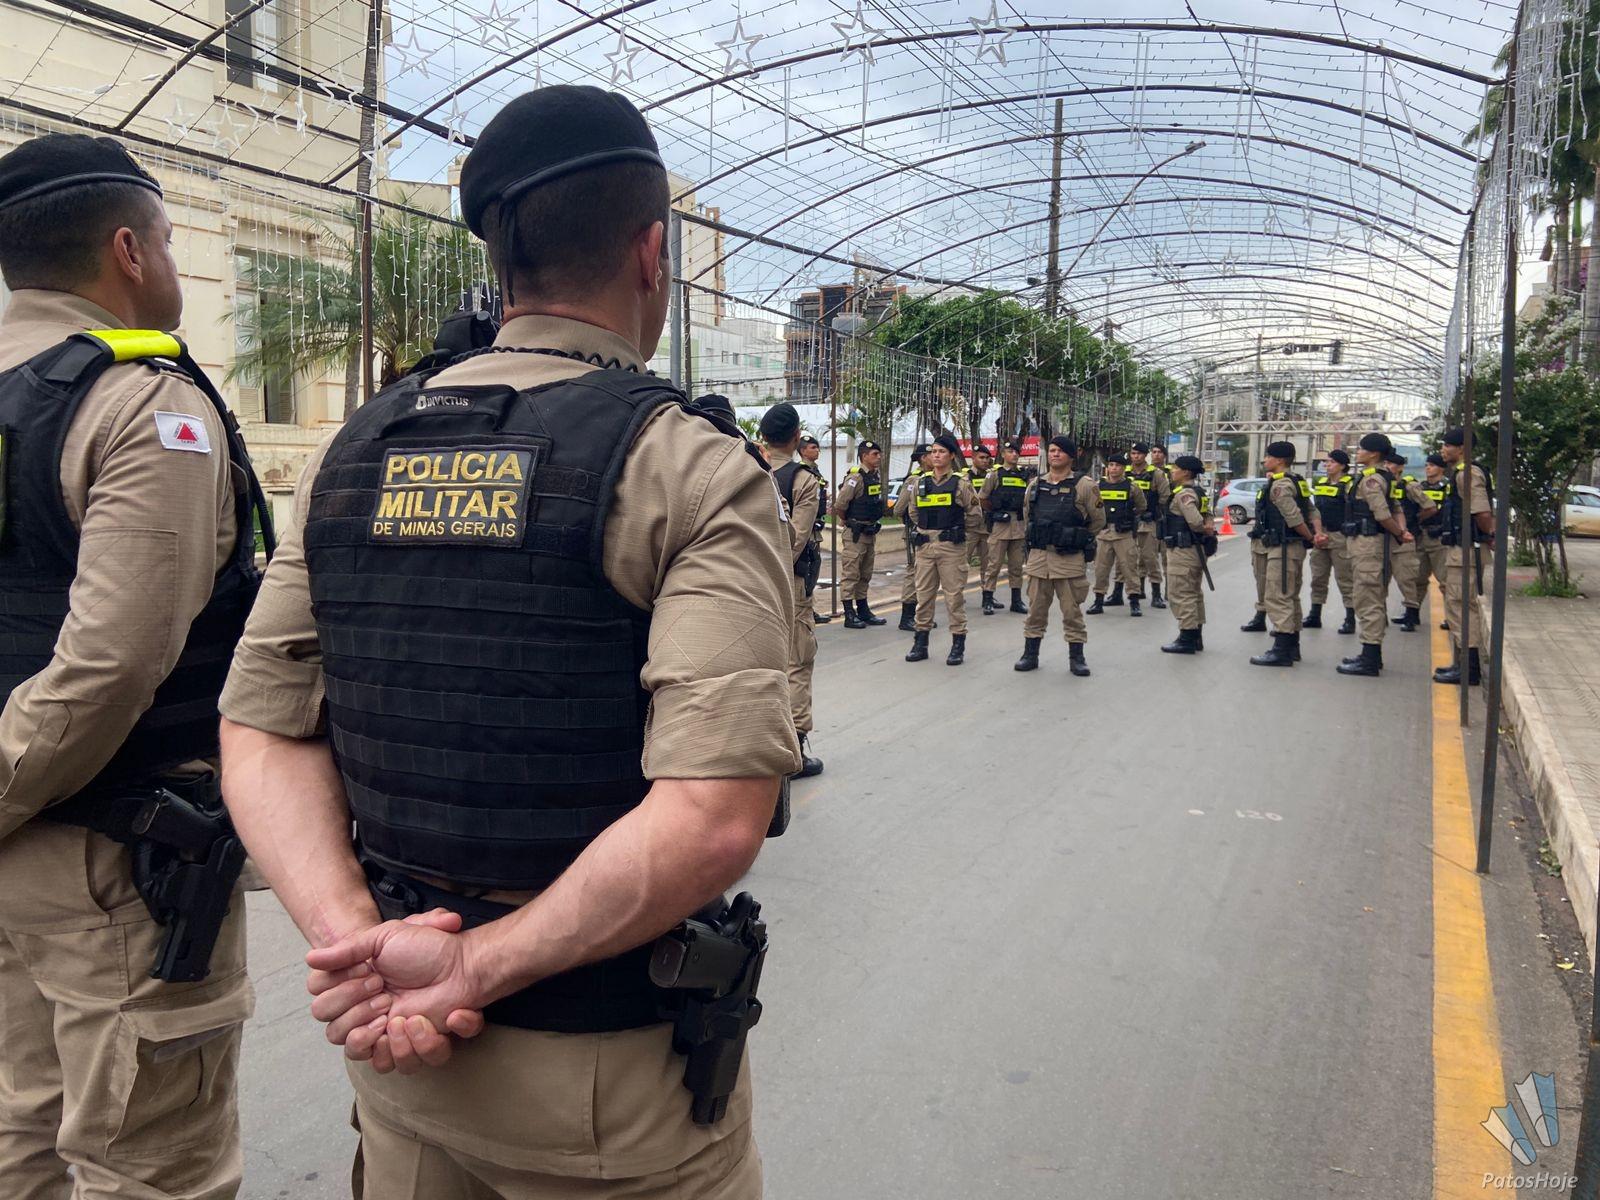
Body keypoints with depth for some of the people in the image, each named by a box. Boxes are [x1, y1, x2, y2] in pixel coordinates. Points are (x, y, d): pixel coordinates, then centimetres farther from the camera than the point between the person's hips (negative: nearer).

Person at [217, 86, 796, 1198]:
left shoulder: (354, 454, 2)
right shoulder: (694, 469, -15)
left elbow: (263, 730, -1)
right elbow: (714, 816, -25)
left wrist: (355, 935, -10)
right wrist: (476, 969, -17)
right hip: (614, 1082, -4)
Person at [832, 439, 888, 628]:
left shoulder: (877, 476, 10)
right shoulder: (856, 478, -16)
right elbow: (839, 506, -18)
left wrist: (875, 524, 15)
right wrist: (850, 523, -4)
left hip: (871, 532, 9)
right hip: (855, 534, -9)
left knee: (865, 575, 16)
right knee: (850, 574, -3)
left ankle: (863, 610, 24)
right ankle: (850, 615, 0)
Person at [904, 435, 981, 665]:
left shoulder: (960, 483, -4)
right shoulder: (920, 482, 8)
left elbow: (975, 514, 2)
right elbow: (914, 512, 20)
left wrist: (958, 533, 7)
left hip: (951, 548, -4)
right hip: (925, 546, 4)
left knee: (954, 595, -1)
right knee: (924, 594, 8)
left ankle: (958, 646, 6)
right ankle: (920, 643, 16)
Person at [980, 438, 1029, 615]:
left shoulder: (1024, 476, 12)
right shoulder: (995, 475, -2)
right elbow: (982, 499, 0)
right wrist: (994, 513, 4)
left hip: (1019, 526, 5)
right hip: (1000, 526, -5)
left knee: (1016, 565, 9)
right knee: (994, 564, -4)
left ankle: (1016, 600, 16)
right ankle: (988, 600, 0)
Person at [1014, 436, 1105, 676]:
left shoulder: (1084, 485, -4)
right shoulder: (1035, 484, 8)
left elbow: (1098, 521, 3)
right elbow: (1027, 517, 20)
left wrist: (1074, 538, 10)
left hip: (1070, 559, -4)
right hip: (1038, 556, 4)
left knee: (1072, 611, 3)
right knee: (1036, 609, 9)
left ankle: (1076, 657, 12)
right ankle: (1030, 654, 17)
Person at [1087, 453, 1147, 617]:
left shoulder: (1131, 487, 0)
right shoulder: (1099, 486, 6)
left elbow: (1141, 508, 13)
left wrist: (1132, 522, 12)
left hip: (1125, 534, -3)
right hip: (1103, 533, 3)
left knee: (1129, 567, -3)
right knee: (1101, 567, 6)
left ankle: (1134, 602, 1)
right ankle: (1098, 601, 14)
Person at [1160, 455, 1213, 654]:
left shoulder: (1183, 494, -18)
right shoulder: (1198, 492, 14)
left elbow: (1195, 521, -28)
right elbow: (1207, 515, 16)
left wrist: (1203, 529, -9)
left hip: (1183, 551, -10)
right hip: (1196, 548, 10)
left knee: (1181, 594, -6)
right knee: (1194, 593, 16)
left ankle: (1187, 639, -5)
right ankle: (1196, 636, 22)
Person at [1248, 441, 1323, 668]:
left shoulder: (1279, 485, -15)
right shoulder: (1297, 482, 16)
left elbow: (1294, 517, -22)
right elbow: (1312, 511, 12)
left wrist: (1310, 538, -9)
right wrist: (1317, 534, -2)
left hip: (1283, 547, -11)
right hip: (1296, 546, 11)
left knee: (1278, 598, -10)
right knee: (1290, 597, 16)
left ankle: (1282, 650, -12)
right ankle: (1292, 646, 22)